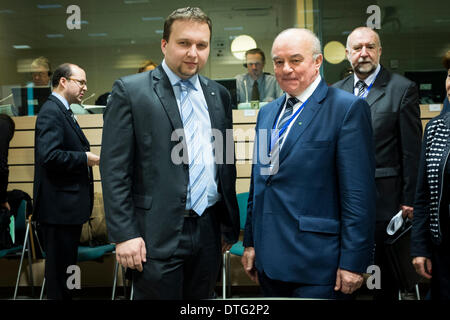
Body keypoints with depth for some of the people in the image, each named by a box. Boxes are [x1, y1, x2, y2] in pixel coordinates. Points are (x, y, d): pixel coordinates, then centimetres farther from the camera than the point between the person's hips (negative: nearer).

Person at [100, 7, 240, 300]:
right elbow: (114, 169, -8)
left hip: (208, 231, 5)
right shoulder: (130, 91, -5)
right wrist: (124, 234, -12)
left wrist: (230, 224, 15)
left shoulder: (219, 95, 10)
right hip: (158, 235, -5)